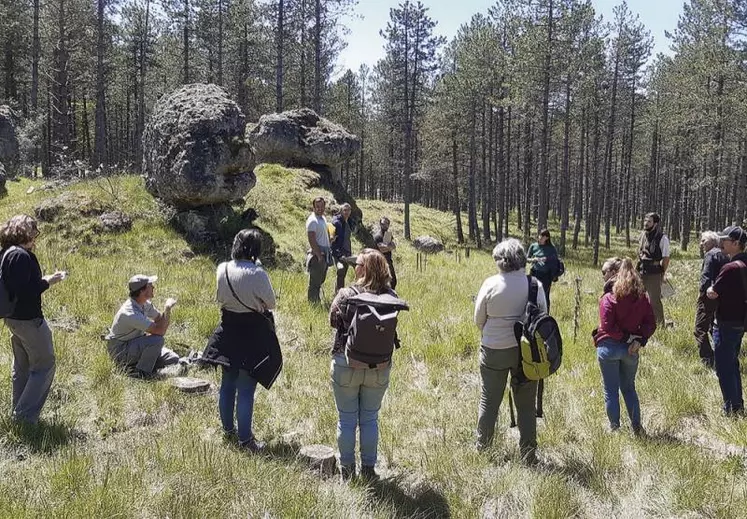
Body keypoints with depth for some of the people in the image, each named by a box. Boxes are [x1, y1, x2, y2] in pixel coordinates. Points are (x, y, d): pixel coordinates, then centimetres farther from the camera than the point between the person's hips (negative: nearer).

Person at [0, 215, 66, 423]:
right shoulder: (21, 256, -22)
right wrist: (47, 281, -16)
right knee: (44, 366, 2)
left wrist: (42, 280, 9)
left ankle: (19, 412, 30)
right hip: (29, 319, -10)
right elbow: (24, 292, -27)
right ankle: (26, 415, 2)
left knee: (22, 366, 20)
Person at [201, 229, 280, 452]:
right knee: (246, 388, 1)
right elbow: (271, 302, -9)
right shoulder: (258, 274, -22)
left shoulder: (222, 269, -5)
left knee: (227, 383, 18)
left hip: (228, 331, 6)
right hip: (252, 334, -5)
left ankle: (228, 429, 34)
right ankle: (245, 438, 8)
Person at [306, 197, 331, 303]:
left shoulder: (323, 218, 13)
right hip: (317, 255, -9)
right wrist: (319, 255, -20)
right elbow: (312, 240, -20)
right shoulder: (312, 220, -15)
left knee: (321, 279, 18)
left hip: (325, 253, 9)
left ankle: (317, 299, 29)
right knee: (314, 281, -2)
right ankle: (312, 301, 5)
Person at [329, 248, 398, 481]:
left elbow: (333, 321, -2)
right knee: (370, 419, 17)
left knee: (347, 420, 13)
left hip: (347, 365, -2)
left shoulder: (346, 295, -17)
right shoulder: (390, 297, -12)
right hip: (379, 368, 2)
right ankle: (368, 469, 25)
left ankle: (347, 470, 23)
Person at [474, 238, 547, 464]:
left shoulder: (491, 284, -13)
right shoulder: (535, 285, -9)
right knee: (526, 404, 11)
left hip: (494, 350, -1)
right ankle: (528, 454, 18)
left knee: (489, 401, 14)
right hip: (527, 350, 1)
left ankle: (482, 448, 26)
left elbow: (478, 319, -3)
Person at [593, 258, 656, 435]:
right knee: (629, 388, 20)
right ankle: (636, 427, 21)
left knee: (611, 390, 8)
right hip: (631, 350, 4)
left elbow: (607, 326, -19)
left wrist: (625, 337, -8)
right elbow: (650, 324, -2)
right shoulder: (643, 299, 1)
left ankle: (614, 427, 13)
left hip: (609, 348, -4)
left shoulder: (609, 299, -13)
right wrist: (640, 340, -9)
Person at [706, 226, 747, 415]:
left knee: (724, 368, 0)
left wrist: (710, 288, 1)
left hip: (727, 323, -9)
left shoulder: (731, 268, -23)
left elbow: (712, 293, -19)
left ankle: (731, 409, 6)